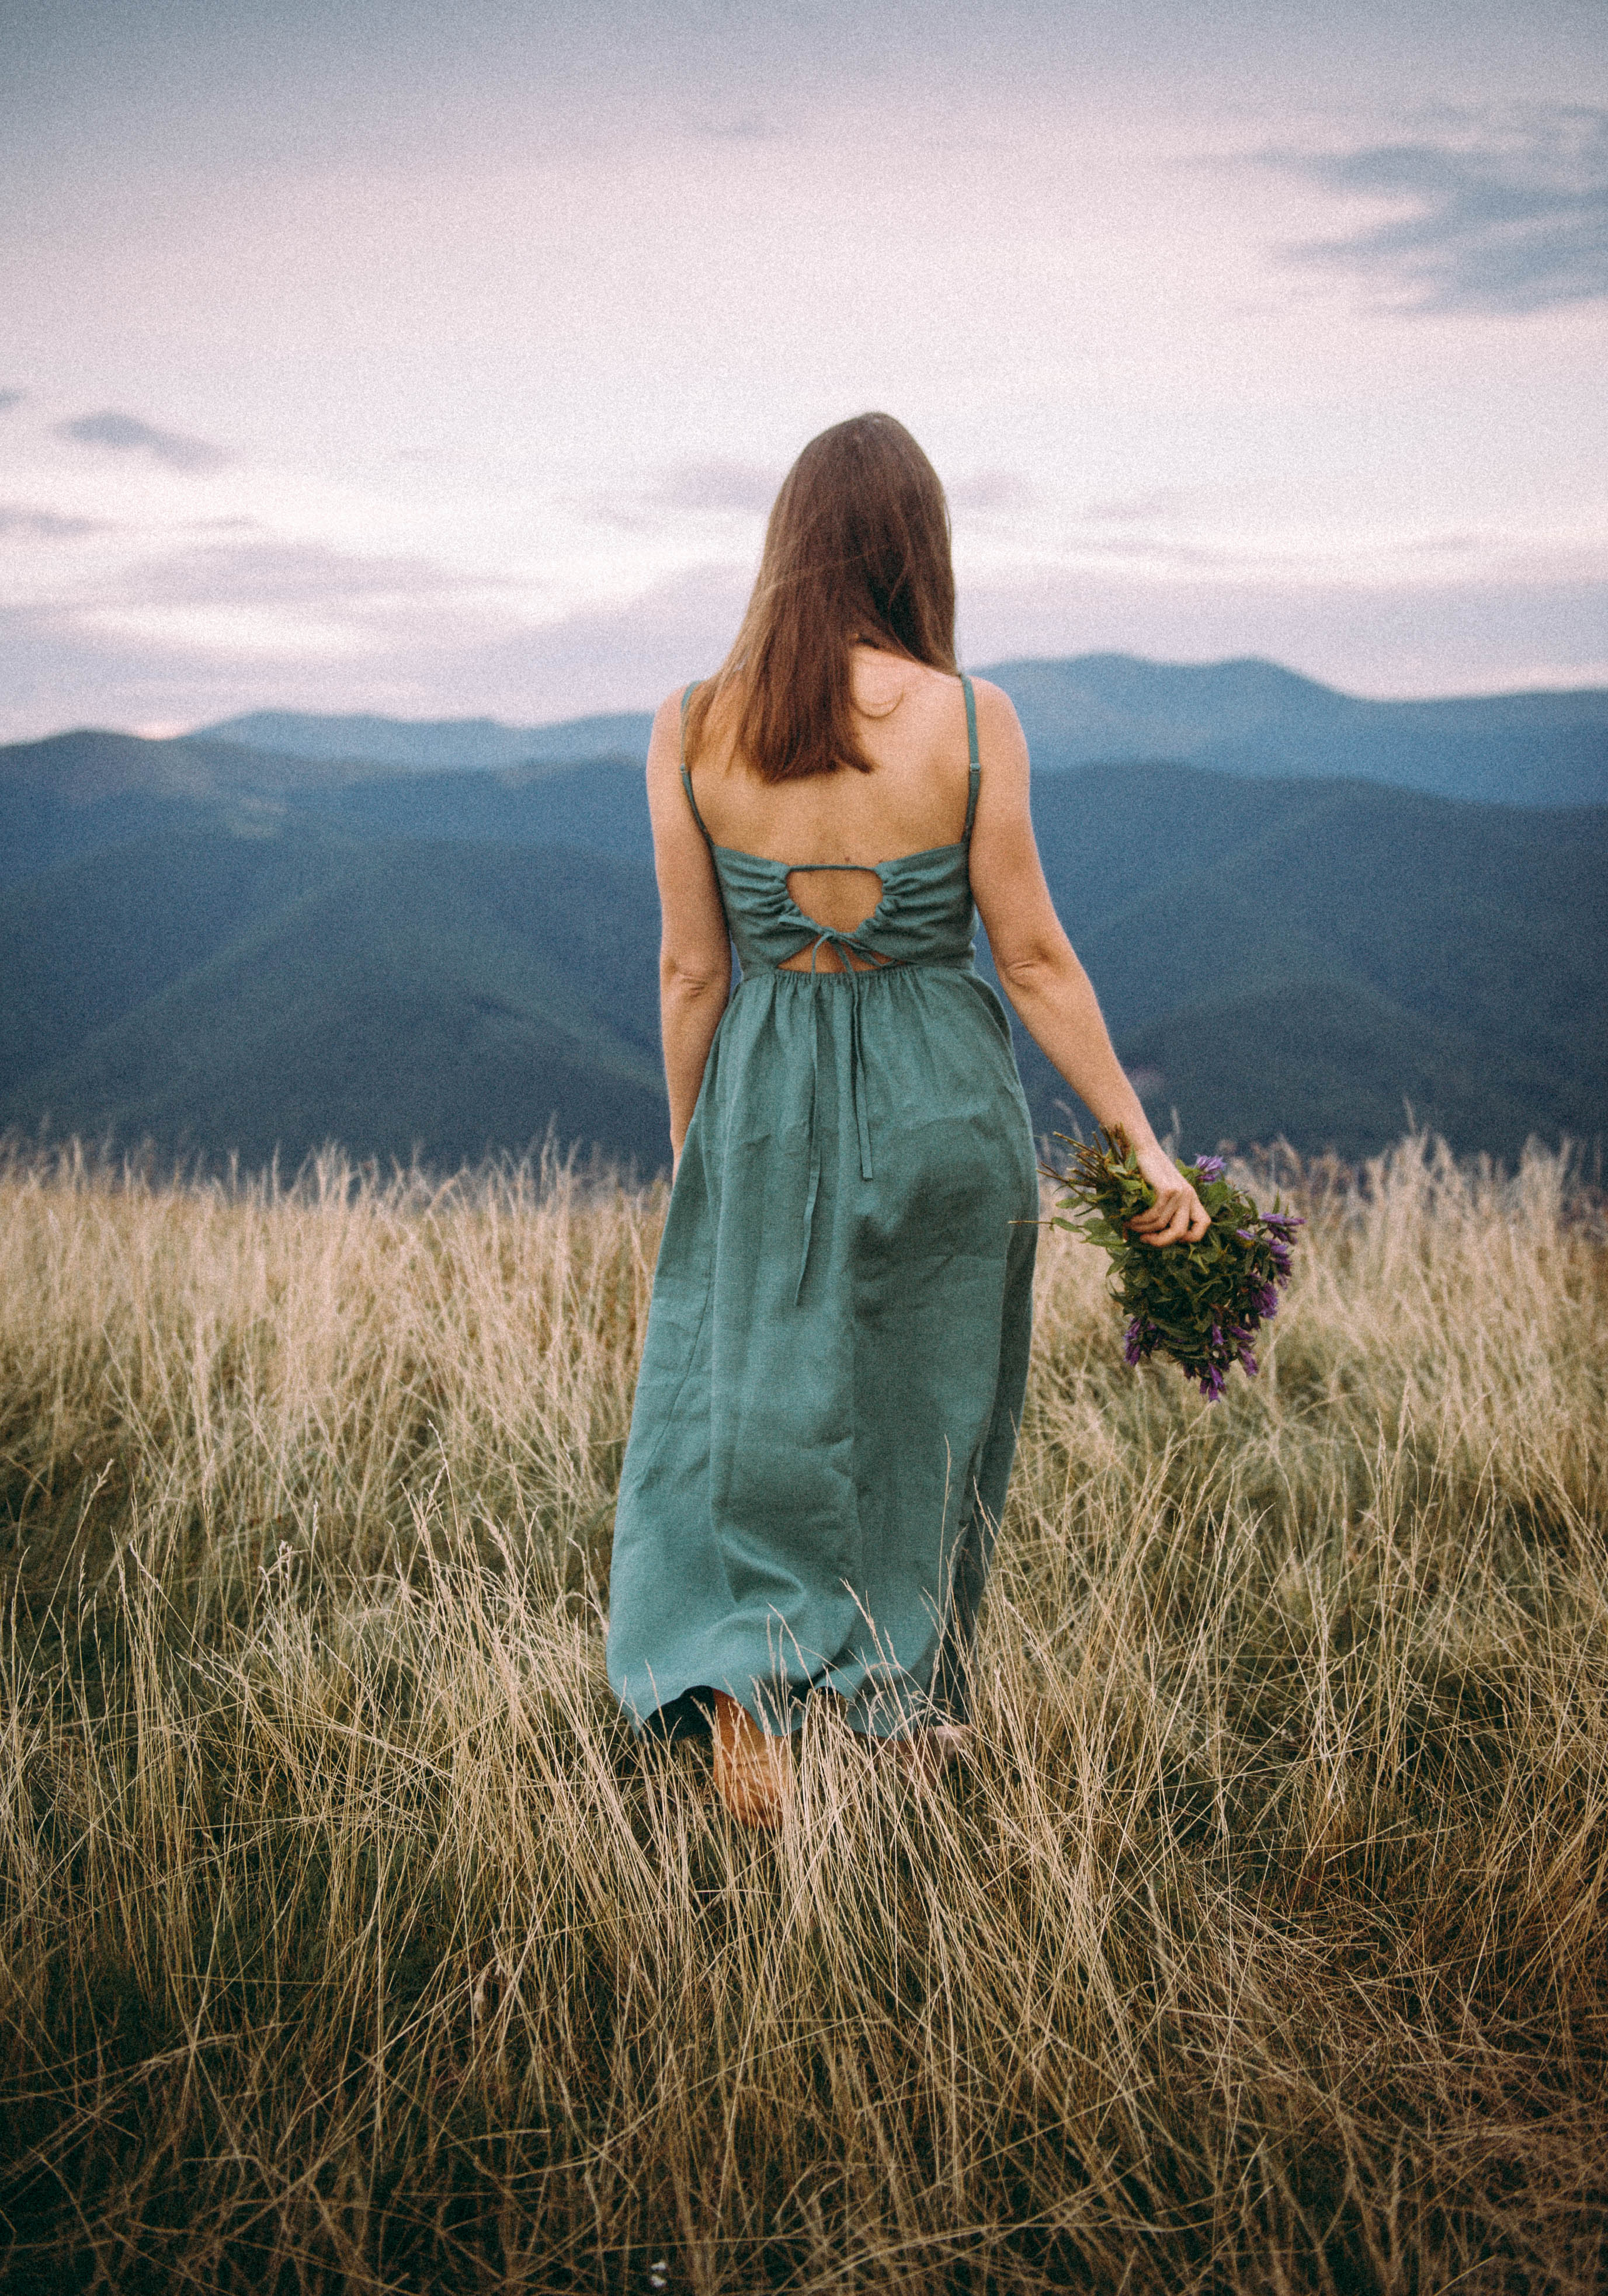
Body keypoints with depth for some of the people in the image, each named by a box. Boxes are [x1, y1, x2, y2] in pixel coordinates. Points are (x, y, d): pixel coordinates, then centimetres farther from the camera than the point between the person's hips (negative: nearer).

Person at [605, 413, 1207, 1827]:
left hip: (767, 1101, 1)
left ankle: (742, 1680, -6)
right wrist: (1141, 1140, 1)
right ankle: (915, 1706, 29)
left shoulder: (692, 729, -6)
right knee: (928, 1406, 15)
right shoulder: (969, 720, -11)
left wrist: (689, 1151, 10)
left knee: (751, 1392, 12)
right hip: (940, 1100, 0)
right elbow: (1034, 957, -8)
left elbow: (692, 972, -2)